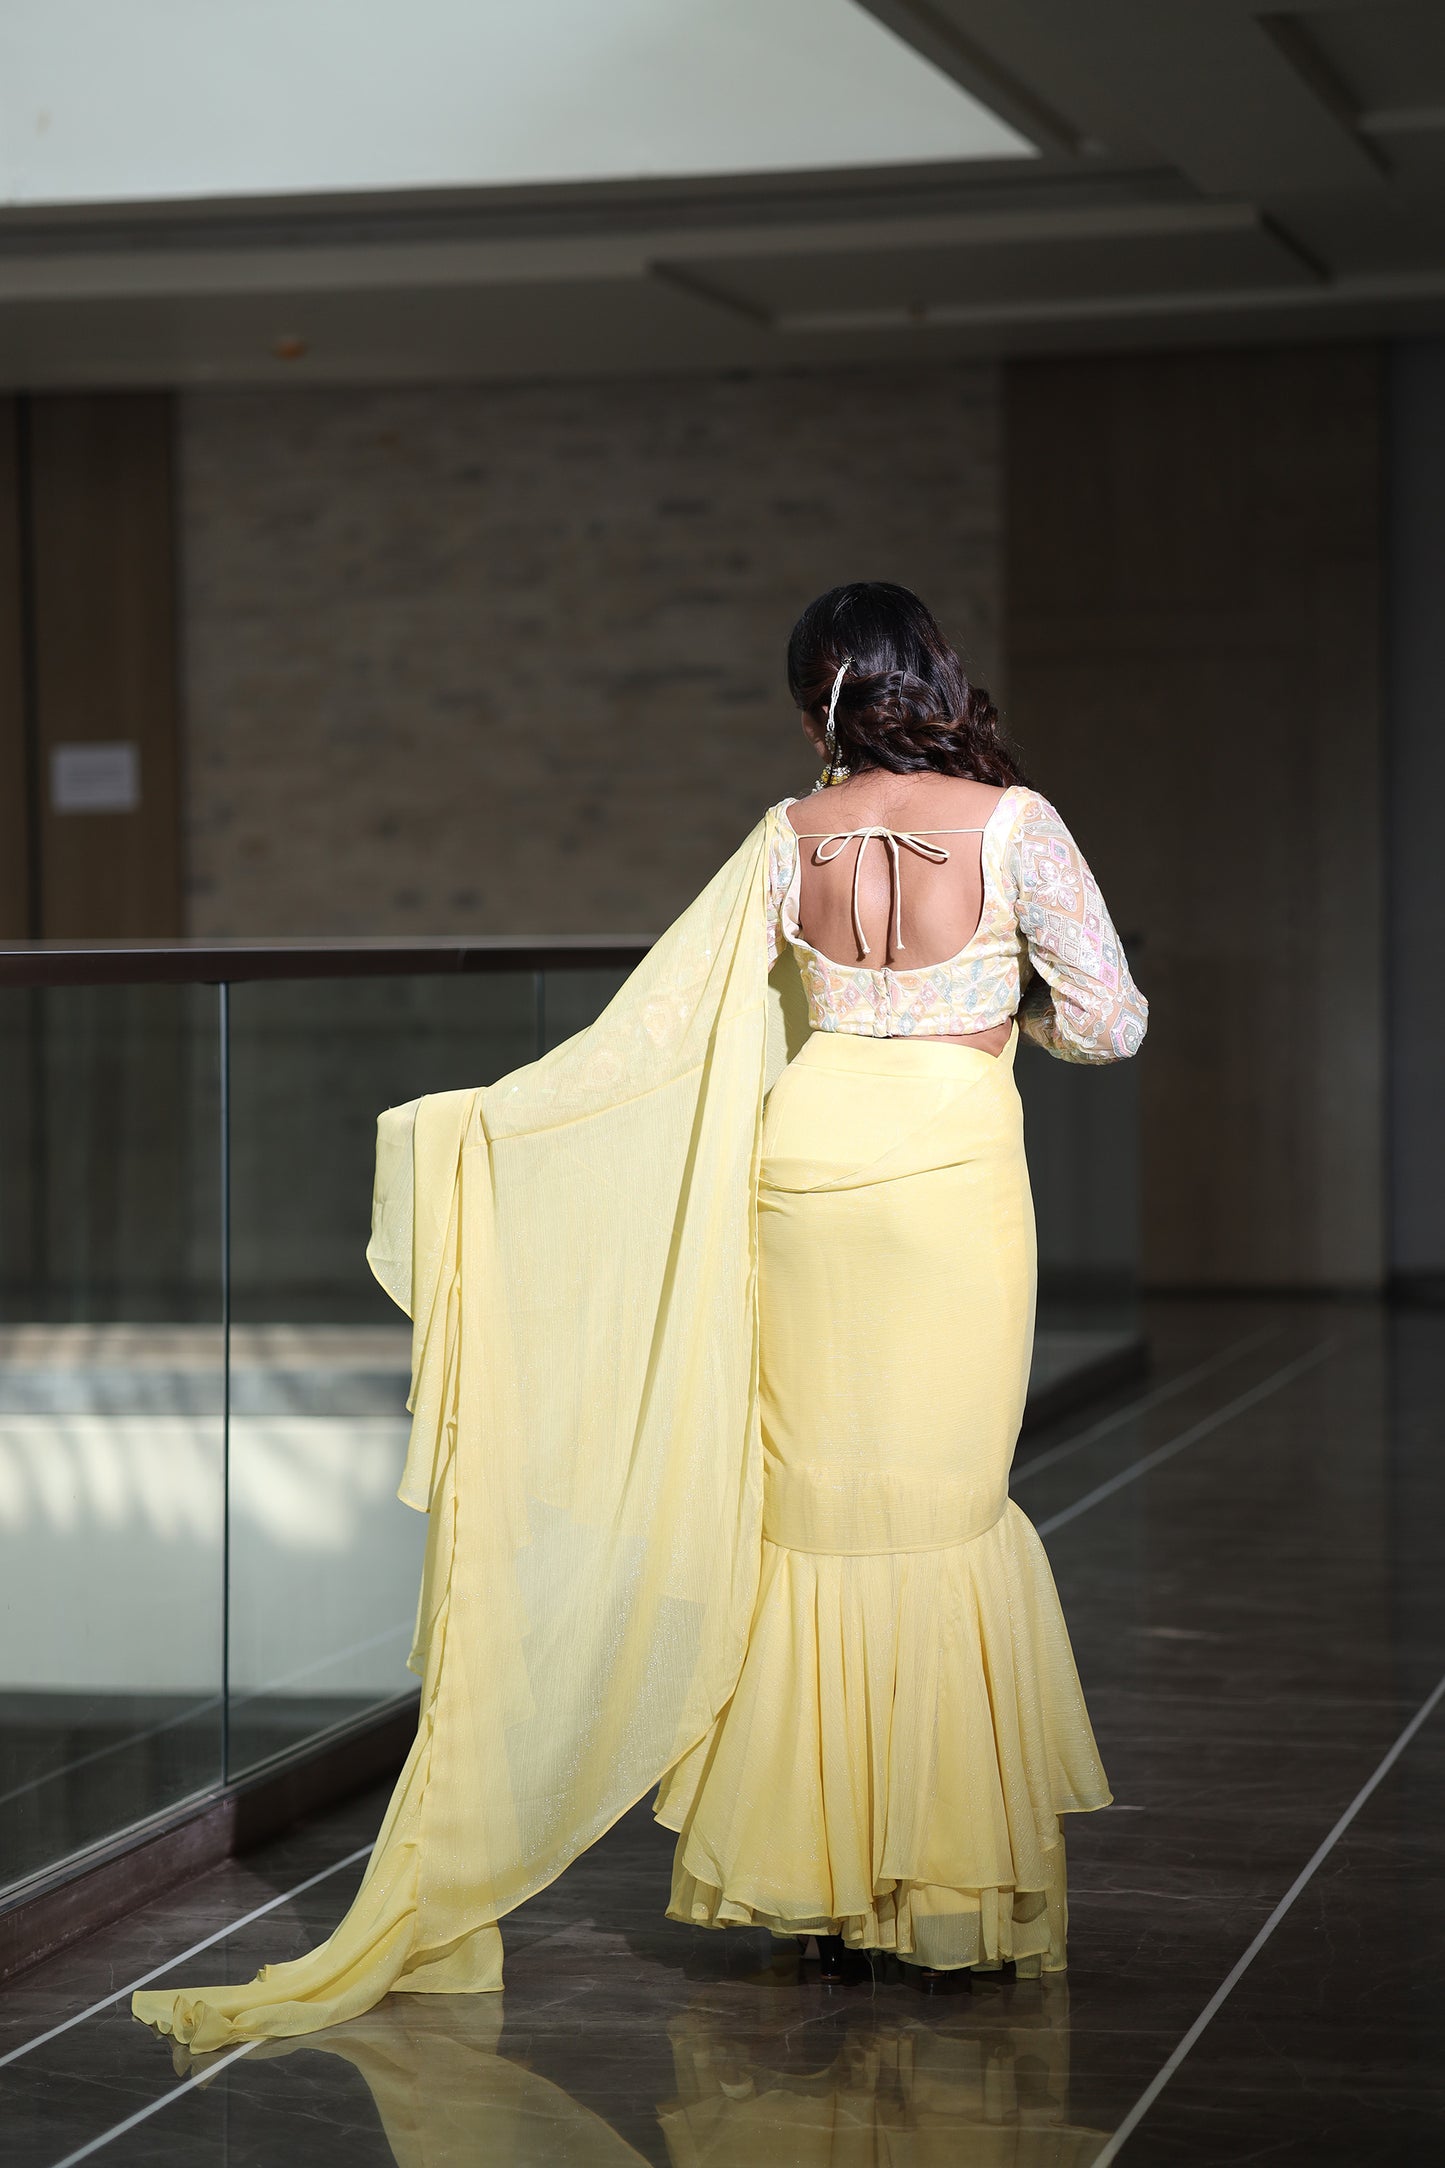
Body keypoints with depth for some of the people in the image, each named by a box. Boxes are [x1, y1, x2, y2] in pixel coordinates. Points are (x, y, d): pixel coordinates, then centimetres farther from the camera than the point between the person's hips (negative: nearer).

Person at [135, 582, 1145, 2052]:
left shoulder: (792, 838, 1)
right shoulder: (1011, 823, -7)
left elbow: (662, 1019, 0)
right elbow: (1111, 1023, -5)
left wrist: (483, 1118, 7)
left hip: (804, 1166, 2)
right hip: (953, 1176, -2)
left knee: (810, 1501, 9)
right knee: (941, 1506, 5)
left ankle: (814, 1871, 12)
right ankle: (946, 1876, 7)